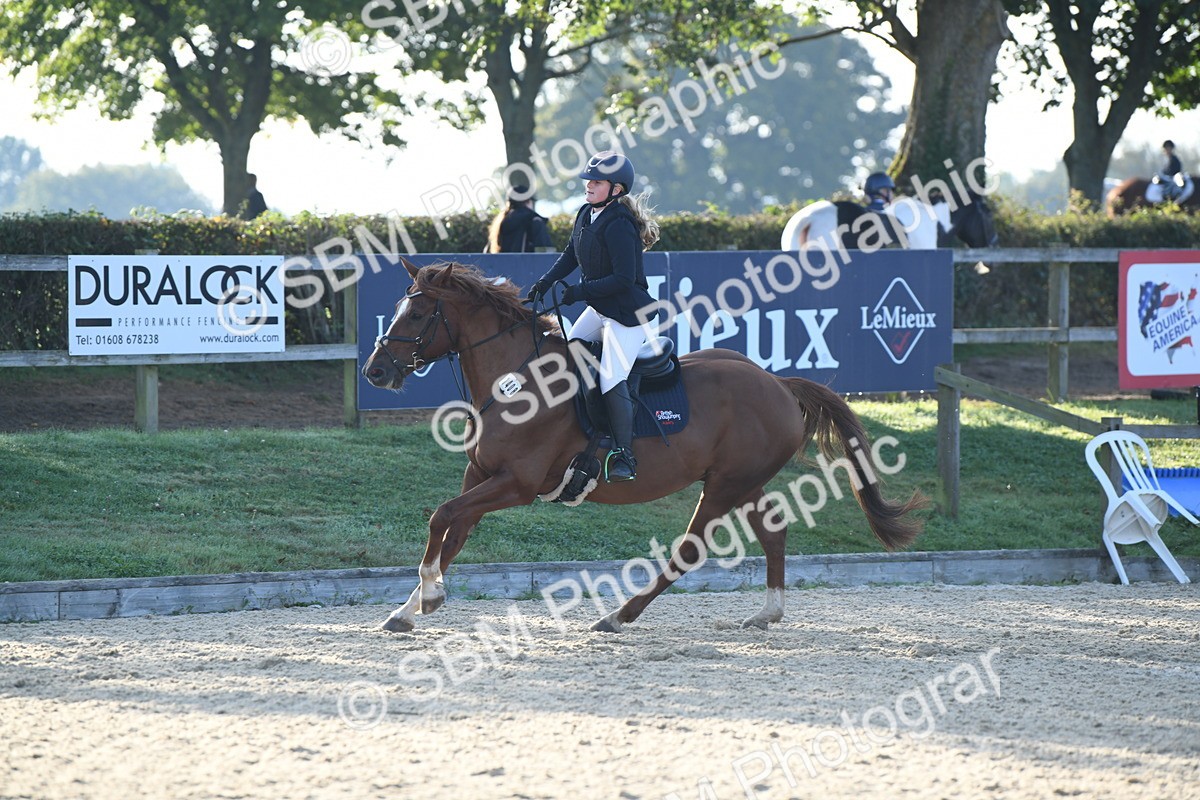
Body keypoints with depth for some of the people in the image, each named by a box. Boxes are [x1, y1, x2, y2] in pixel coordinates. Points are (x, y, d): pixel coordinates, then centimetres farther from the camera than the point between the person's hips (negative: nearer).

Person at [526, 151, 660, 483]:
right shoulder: (586, 215, 5)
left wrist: (579, 291, -24)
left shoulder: (619, 226, -24)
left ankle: (623, 456, -17)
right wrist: (545, 282, 5)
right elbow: (571, 255, 18)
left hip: (629, 314, -10)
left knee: (612, 379, -19)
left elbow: (624, 279, -26)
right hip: (598, 309, 10)